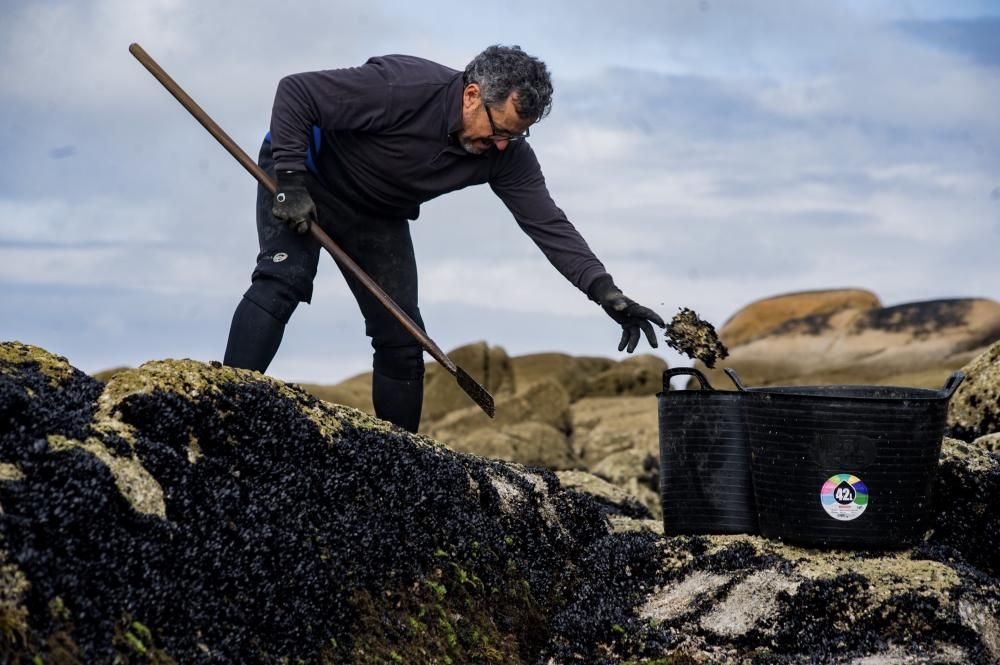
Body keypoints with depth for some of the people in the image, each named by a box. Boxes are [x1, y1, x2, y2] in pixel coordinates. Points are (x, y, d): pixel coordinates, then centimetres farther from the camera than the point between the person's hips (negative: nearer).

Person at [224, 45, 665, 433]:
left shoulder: (507, 155, -17)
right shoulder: (401, 87, -34)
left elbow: (548, 224, -18)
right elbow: (294, 92, -28)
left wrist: (606, 292, -29)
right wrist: (290, 182, -32)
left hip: (378, 217, 5)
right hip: (307, 176, -5)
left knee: (401, 337, -1)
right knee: (284, 279, -28)